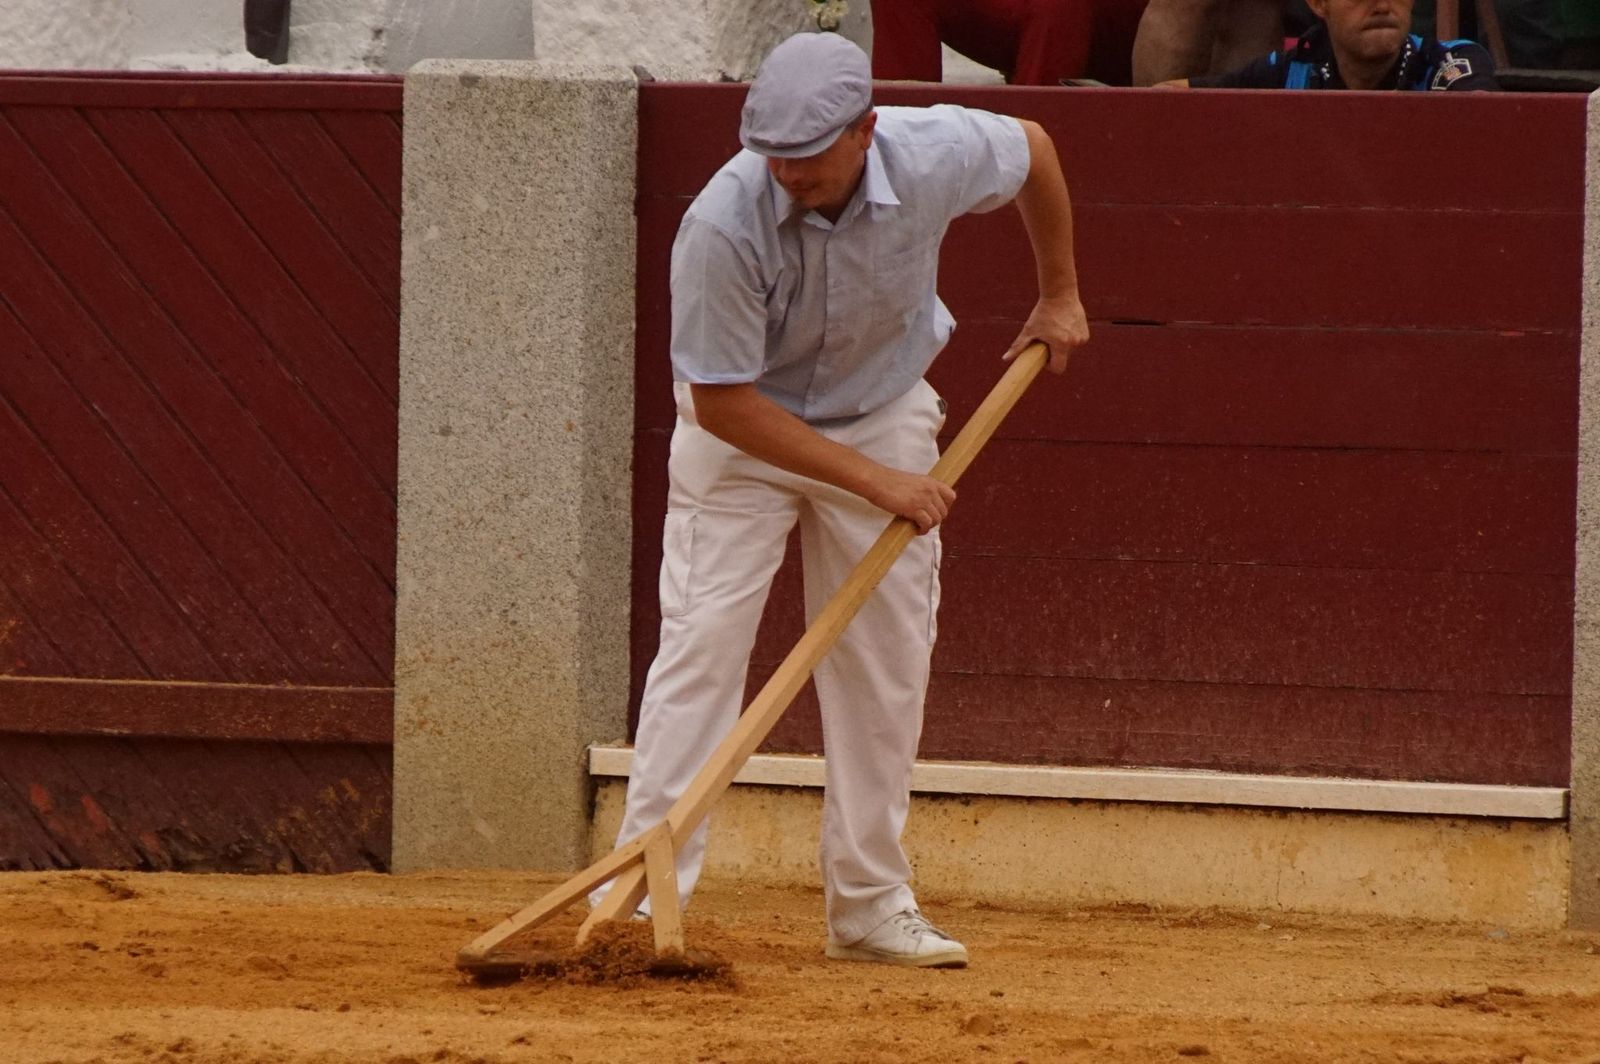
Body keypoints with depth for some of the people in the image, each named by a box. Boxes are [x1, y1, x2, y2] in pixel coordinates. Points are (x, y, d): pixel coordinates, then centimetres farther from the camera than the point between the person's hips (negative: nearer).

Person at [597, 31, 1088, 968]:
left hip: (885, 414, 3)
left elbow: (1034, 148, -1)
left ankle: (872, 903, 9)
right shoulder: (724, 224, -35)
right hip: (744, 429, -3)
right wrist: (874, 481, -28)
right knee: (702, 641, -14)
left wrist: (1059, 295, 8)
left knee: (888, 662, 1)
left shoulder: (936, 157, -26)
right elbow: (723, 403, -28)